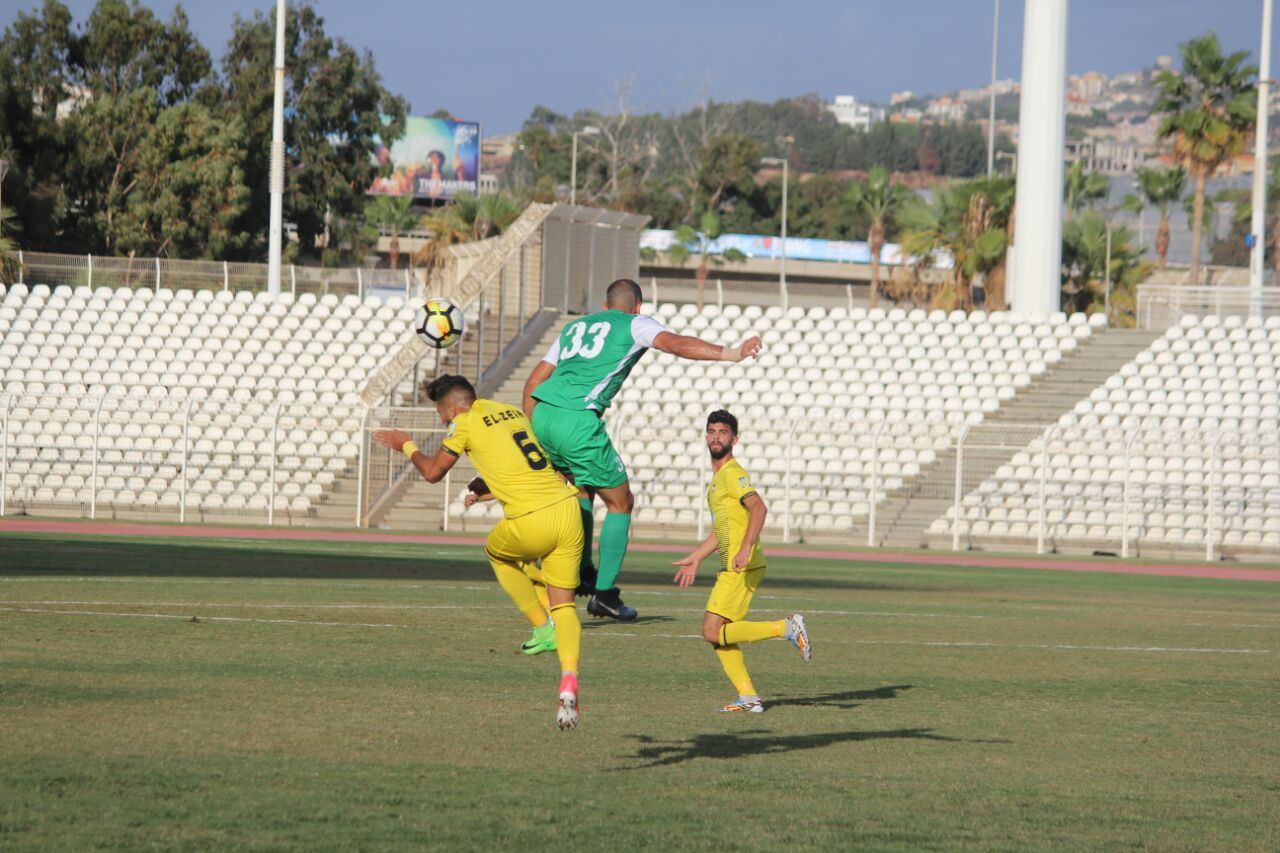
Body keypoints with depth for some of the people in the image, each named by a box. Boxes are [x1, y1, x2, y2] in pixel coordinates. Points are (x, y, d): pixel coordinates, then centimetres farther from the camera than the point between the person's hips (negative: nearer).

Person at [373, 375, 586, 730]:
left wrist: (406, 445, 30)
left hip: (531, 521, -5)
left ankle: (543, 627, 21)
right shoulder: (512, 412, 20)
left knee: (497, 553, 30)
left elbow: (432, 472, 15)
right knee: (564, 606, 10)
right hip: (567, 506, 5)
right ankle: (569, 682, -12)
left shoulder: (466, 422, 2)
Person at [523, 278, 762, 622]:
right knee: (620, 502, 9)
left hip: (541, 413, 6)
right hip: (578, 420, -6)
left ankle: (582, 572, 26)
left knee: (581, 487, 30)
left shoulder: (575, 327, 29)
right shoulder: (635, 324, 11)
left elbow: (533, 382, 27)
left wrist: (534, 433, 32)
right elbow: (676, 343, -9)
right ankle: (605, 593, 7)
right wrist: (730, 353, -15)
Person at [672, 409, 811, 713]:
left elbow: (758, 507, -26)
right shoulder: (717, 477, 21)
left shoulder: (732, 473, -10)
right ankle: (748, 698, 9)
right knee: (717, 634, 8)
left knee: (713, 632, -13)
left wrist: (746, 549, -36)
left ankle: (787, 628, -10)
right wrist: (694, 559, 33)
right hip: (730, 568, 10)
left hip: (743, 569, -10)